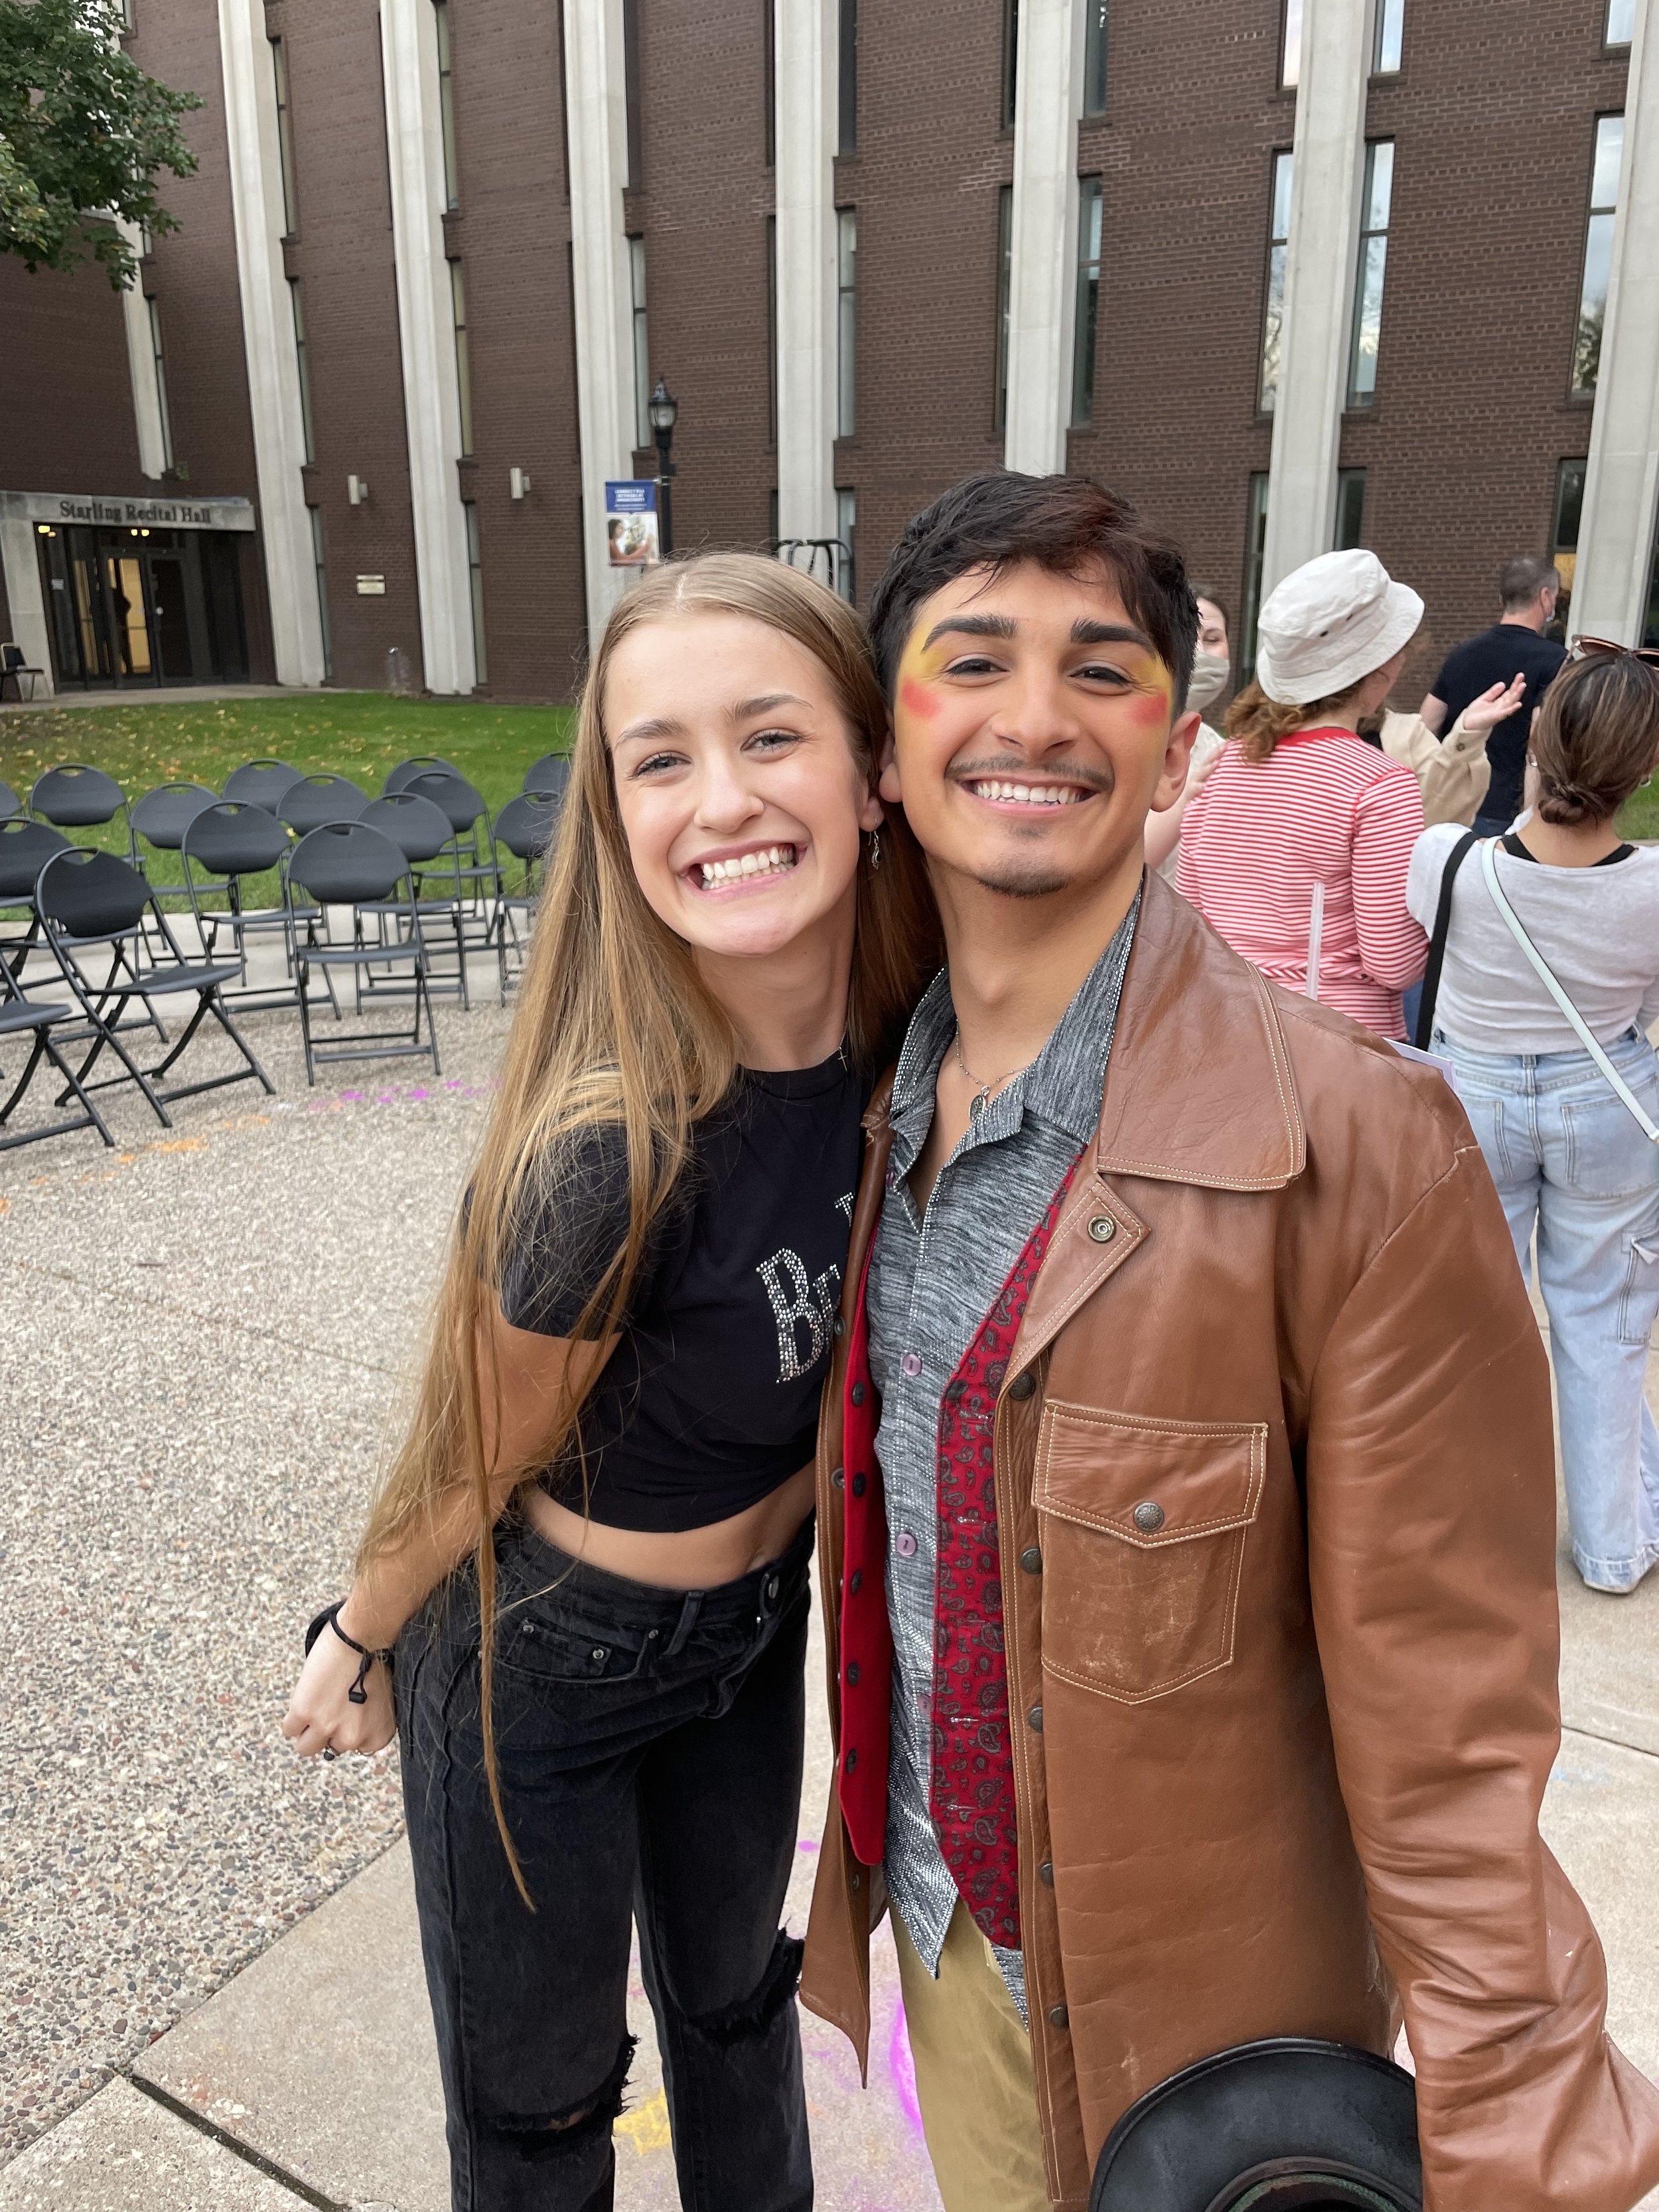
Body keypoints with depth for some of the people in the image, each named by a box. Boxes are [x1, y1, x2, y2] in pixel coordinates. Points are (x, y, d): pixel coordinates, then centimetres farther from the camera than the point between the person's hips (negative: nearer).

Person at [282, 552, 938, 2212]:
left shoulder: (904, 1038, -19)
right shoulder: (614, 1152, -36)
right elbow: (481, 1461, -17)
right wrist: (358, 1651, -2)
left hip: (756, 1624, 5)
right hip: (544, 1665, -4)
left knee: (735, 1993, 31)